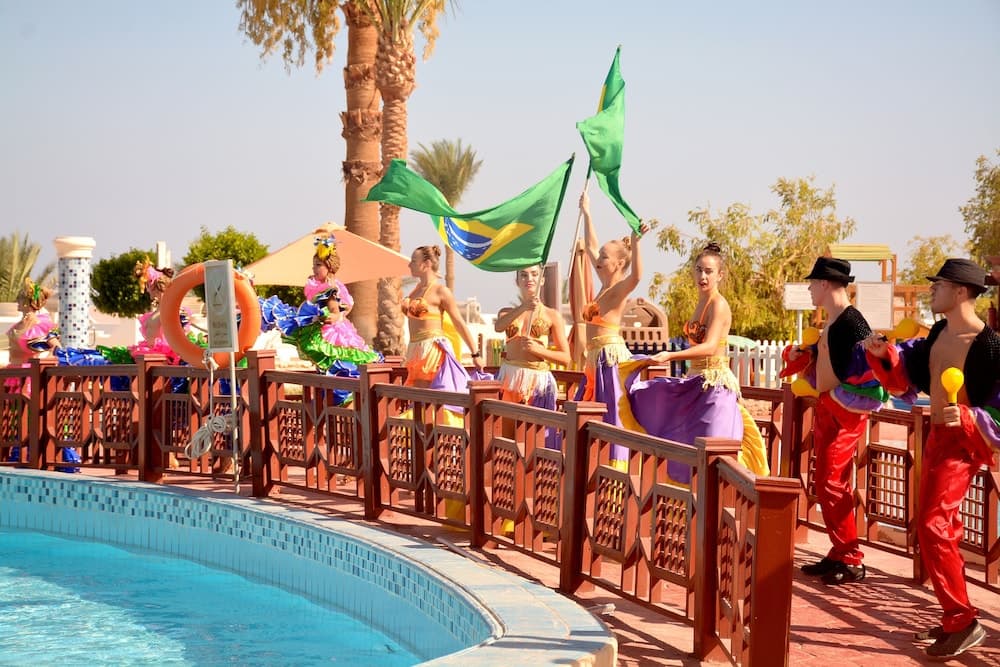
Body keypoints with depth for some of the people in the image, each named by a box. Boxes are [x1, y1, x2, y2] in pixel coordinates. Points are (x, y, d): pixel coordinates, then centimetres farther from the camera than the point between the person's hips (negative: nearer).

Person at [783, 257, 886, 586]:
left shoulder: (852, 322, -17)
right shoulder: (831, 323, 14)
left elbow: (871, 364, -24)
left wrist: (844, 399, -22)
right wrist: (802, 359, 7)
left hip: (845, 412, -10)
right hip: (826, 408, 10)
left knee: (833, 485, -10)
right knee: (825, 483, 11)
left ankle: (852, 560, -5)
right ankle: (838, 554, 18)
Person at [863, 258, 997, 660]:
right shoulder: (939, 333, 4)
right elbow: (907, 376, 12)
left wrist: (967, 417, -35)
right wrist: (884, 354, -5)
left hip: (961, 442, -9)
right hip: (937, 436, 9)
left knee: (933, 527, -14)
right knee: (941, 528, 14)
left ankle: (964, 623, -8)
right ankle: (953, 618, 23)